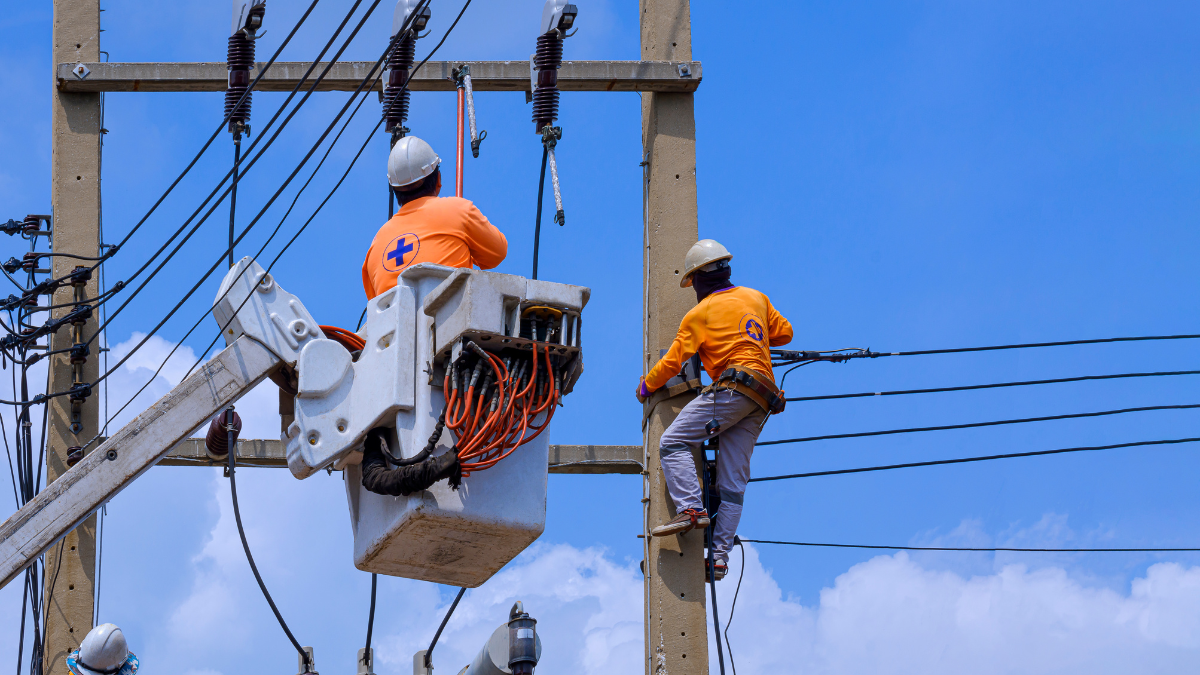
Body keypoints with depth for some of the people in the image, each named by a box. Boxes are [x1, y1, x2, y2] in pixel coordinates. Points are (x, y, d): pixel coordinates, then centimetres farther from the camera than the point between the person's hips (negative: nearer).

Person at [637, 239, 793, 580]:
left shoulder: (700, 314, 3)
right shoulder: (756, 298, 20)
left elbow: (672, 362, 4)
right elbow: (784, 333, 28)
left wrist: (646, 385, 19)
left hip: (732, 387, -7)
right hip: (761, 401, 7)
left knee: (673, 443, -7)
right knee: (733, 482, 4)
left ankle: (691, 508, -25)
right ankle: (720, 555, -1)